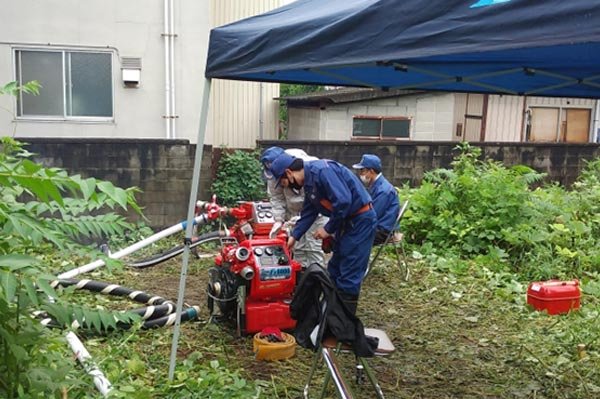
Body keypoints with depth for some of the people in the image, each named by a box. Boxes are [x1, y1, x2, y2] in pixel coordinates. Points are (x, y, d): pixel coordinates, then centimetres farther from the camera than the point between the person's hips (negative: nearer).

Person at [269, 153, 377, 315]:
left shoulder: (321, 171, -23)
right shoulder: (309, 183, 8)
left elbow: (343, 201, -29)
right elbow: (308, 213, 16)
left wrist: (328, 229, -17)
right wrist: (294, 237, 10)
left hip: (361, 219, -10)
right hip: (347, 221, 10)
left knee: (349, 273, -5)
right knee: (335, 268, 15)